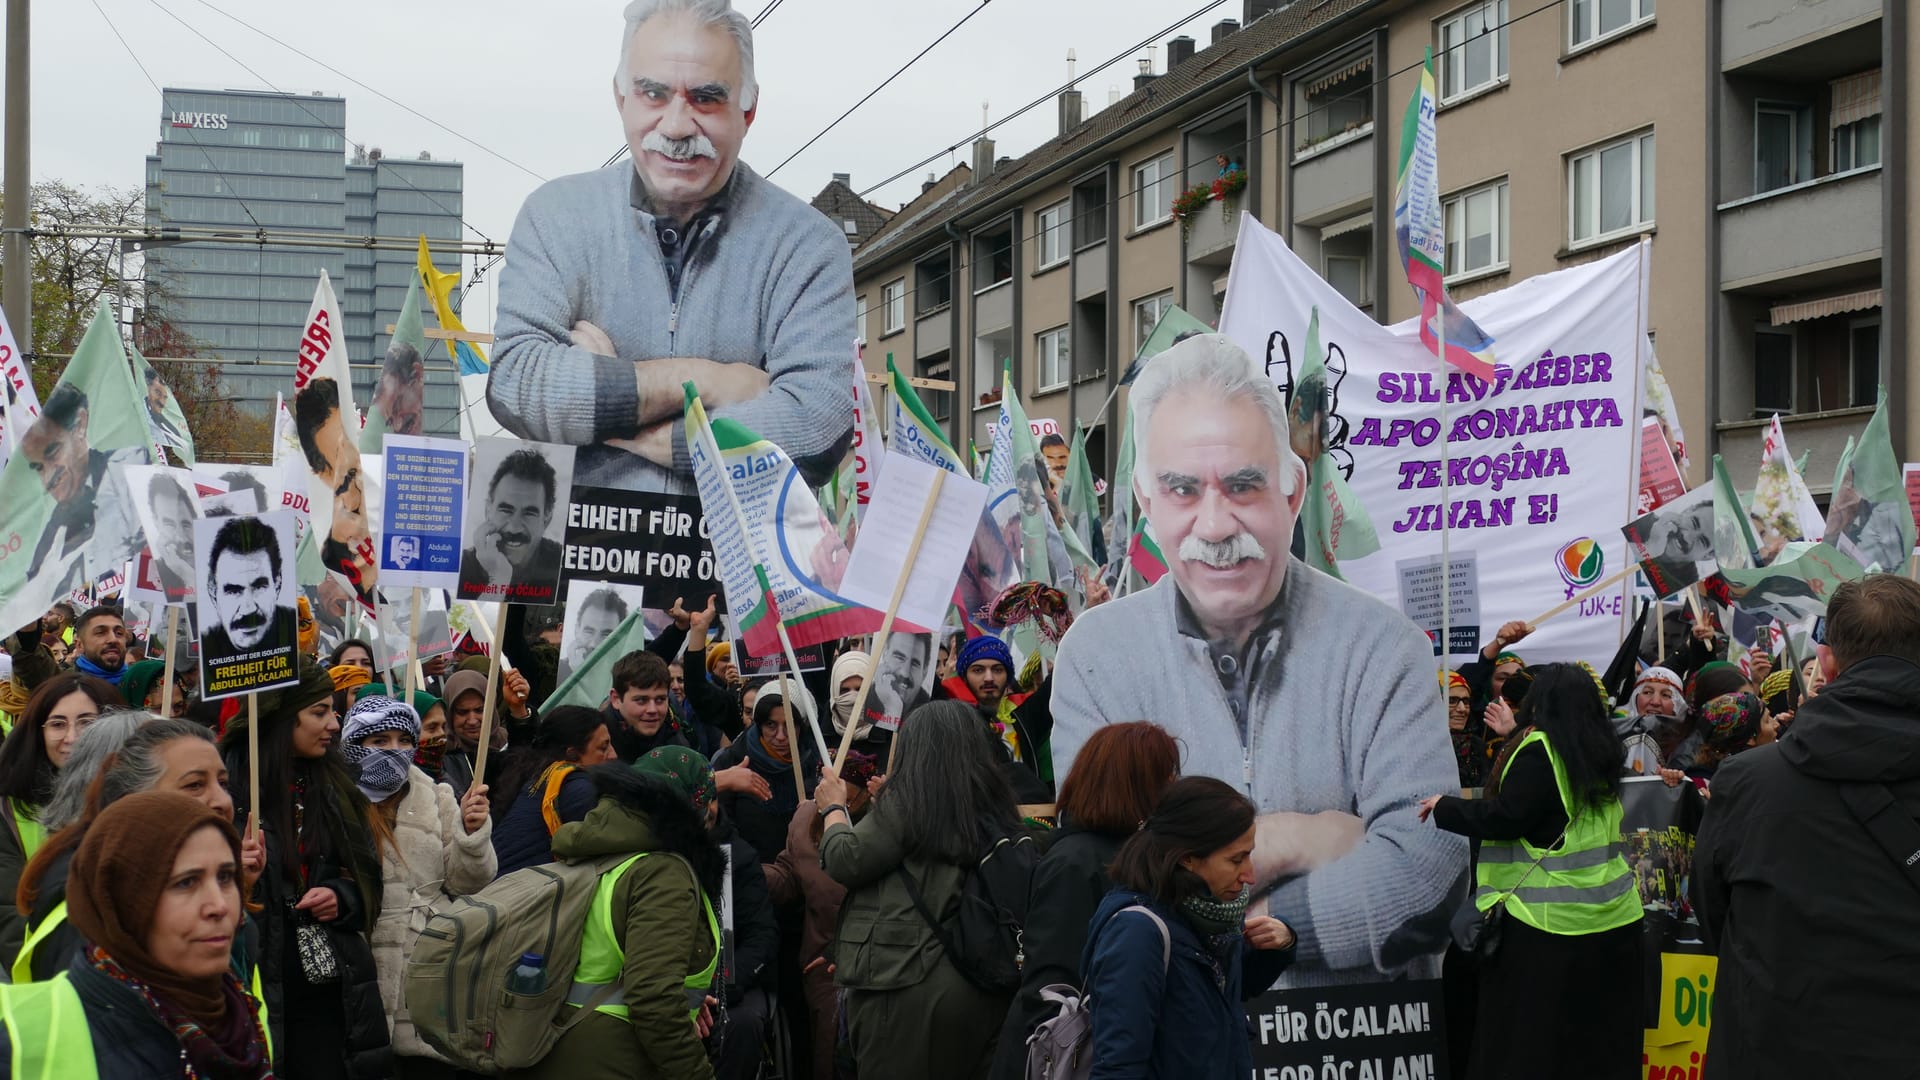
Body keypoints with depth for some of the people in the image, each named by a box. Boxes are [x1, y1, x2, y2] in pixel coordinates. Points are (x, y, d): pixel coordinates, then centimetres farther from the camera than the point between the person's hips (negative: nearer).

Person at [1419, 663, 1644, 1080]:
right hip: (1612, 915, 7)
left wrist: (1444, 807, -3)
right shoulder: (1600, 750, 10)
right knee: (1600, 1038, 11)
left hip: (1552, 920, -7)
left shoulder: (1541, 749, -12)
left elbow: (1505, 817, -17)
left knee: (1530, 1038, 2)